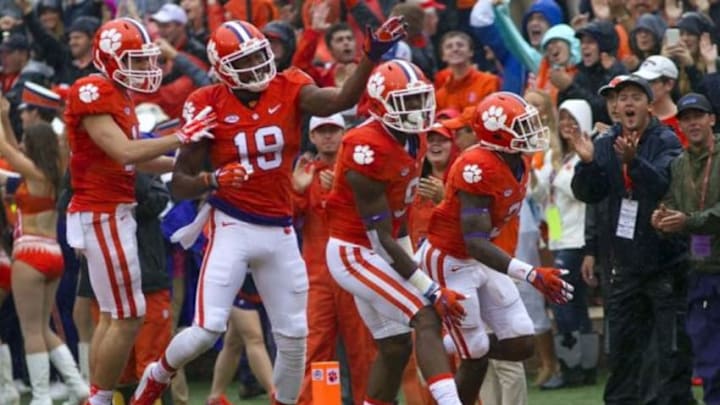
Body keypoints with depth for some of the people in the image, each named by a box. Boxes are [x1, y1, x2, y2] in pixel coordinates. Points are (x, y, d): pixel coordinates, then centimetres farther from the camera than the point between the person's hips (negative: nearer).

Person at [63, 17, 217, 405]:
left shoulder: (119, 96, 15)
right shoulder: (92, 94, -16)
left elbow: (137, 158, 18)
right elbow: (125, 153, -24)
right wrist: (182, 137, -23)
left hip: (113, 214, 10)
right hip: (103, 215, -10)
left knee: (112, 315, 13)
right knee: (127, 318, -8)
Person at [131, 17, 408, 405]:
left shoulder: (289, 89, -1)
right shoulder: (210, 105, -8)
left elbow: (341, 100, -20)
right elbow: (179, 183, -5)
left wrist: (371, 55, -32)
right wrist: (212, 180, -25)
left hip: (279, 231, 3)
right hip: (231, 226, -3)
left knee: (294, 336, 7)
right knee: (207, 329, -12)